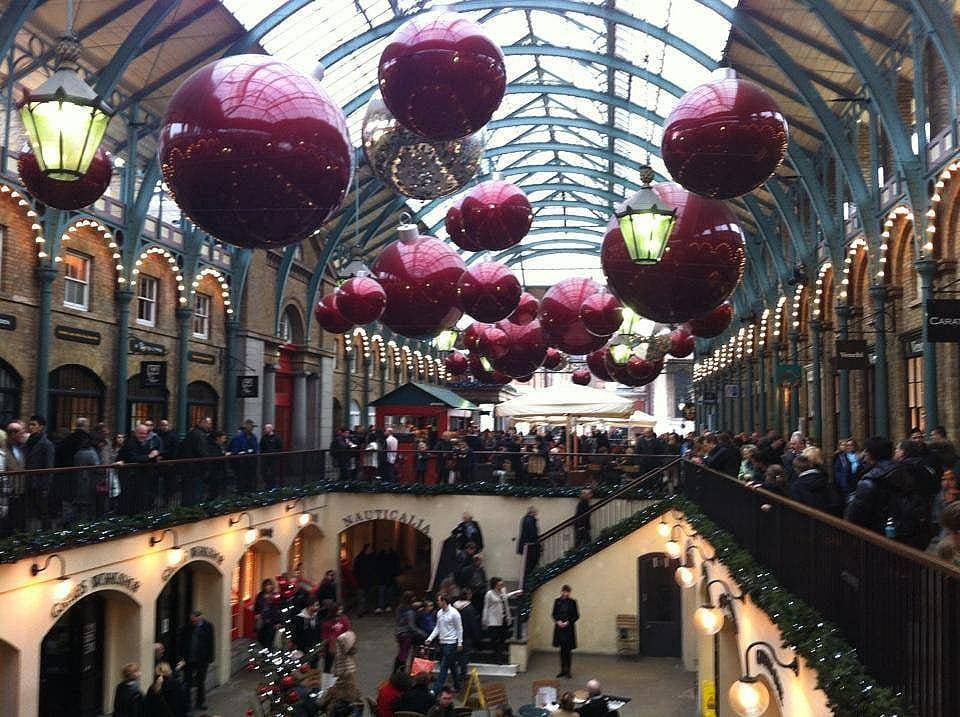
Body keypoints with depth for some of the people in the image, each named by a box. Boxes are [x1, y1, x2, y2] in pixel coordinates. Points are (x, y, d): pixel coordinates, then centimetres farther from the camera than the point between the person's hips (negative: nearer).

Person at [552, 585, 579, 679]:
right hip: (559, 628, 2)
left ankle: (567, 670, 3)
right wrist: (558, 621, -10)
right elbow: (553, 614, 8)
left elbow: (576, 616, 0)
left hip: (569, 628, -2)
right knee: (562, 649, 9)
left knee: (568, 650, -3)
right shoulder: (557, 601, 4)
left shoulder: (572, 602, -2)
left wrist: (568, 622, -13)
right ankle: (562, 669, 17)